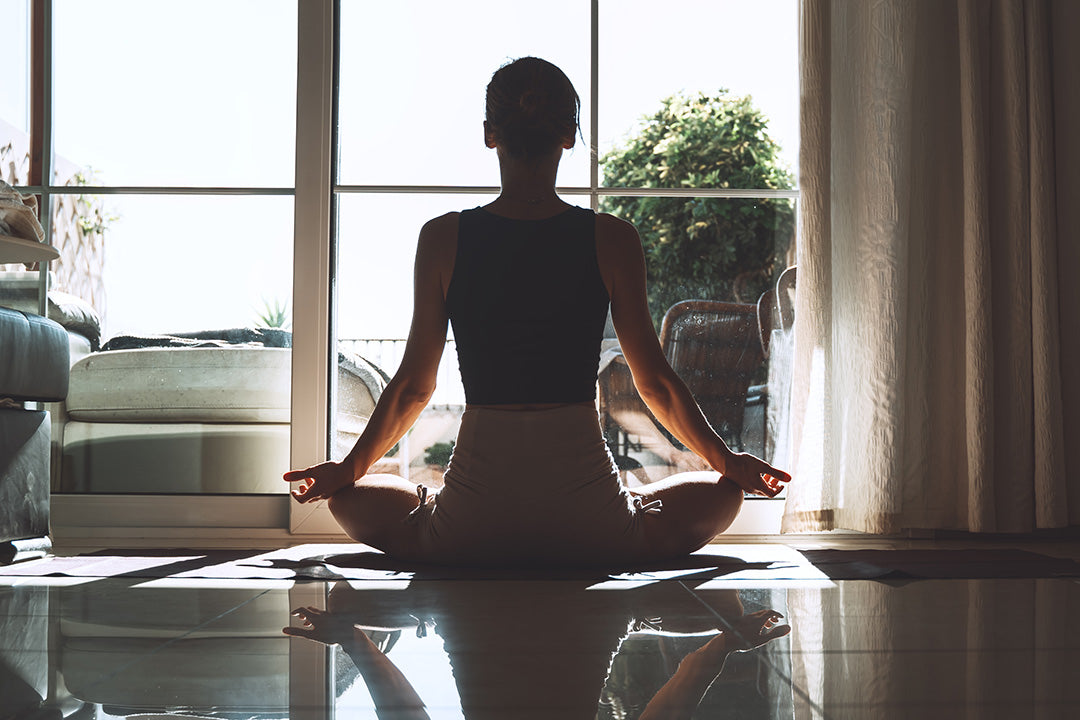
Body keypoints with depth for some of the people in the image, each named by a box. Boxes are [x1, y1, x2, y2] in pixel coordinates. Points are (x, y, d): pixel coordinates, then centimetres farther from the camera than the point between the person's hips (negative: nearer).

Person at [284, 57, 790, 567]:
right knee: (724, 490, 25)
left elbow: (413, 385, 5)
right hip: (591, 535, 0)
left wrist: (349, 468, 23)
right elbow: (655, 381, 5)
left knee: (352, 498, 29)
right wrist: (725, 459, 22)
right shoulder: (613, 240, -3)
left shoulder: (442, 238, -2)